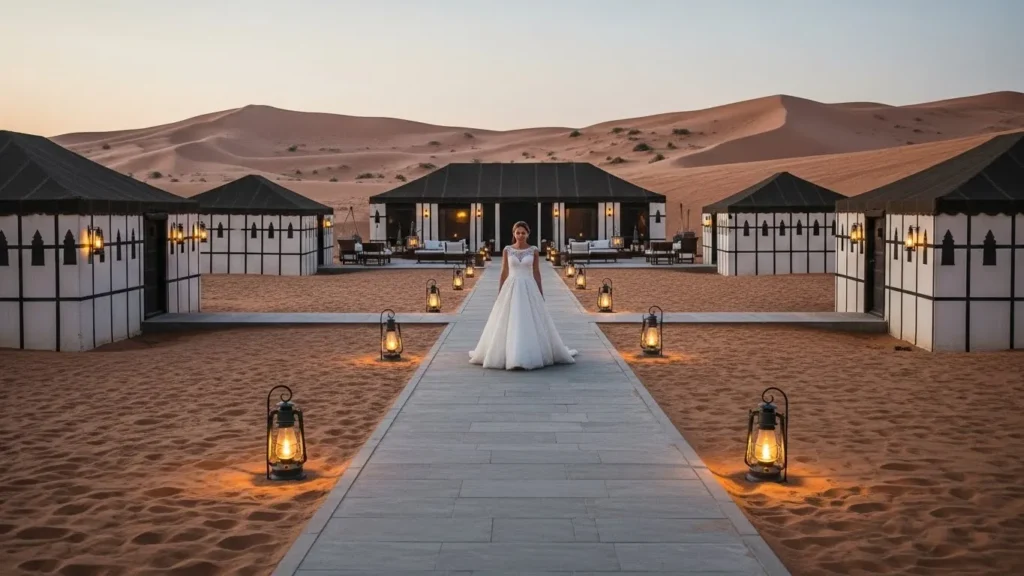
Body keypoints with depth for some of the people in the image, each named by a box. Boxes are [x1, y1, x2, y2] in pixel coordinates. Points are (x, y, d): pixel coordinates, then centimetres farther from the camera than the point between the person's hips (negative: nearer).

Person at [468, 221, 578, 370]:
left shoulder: (534, 251, 2)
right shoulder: (507, 250, 3)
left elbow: (537, 273, 5)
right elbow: (504, 273, 6)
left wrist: (541, 295, 3)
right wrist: (499, 294, 3)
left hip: (529, 289, 0)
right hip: (511, 289, 0)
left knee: (531, 323, 0)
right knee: (509, 323, -1)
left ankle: (530, 356, 12)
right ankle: (510, 356, 8)